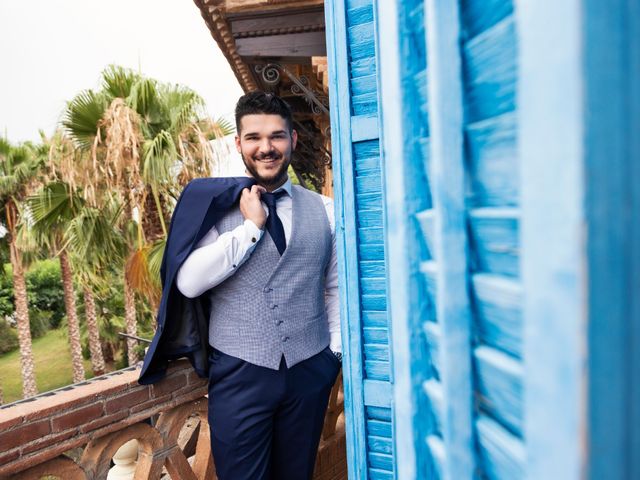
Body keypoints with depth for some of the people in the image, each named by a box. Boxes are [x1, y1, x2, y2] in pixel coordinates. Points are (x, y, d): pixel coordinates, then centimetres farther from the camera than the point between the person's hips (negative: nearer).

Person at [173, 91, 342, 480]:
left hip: (310, 371, 3)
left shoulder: (324, 209, 3)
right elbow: (189, 283, -15)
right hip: (239, 373, -2)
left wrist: (336, 348, 5)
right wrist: (251, 226, -17)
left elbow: (336, 286, 9)